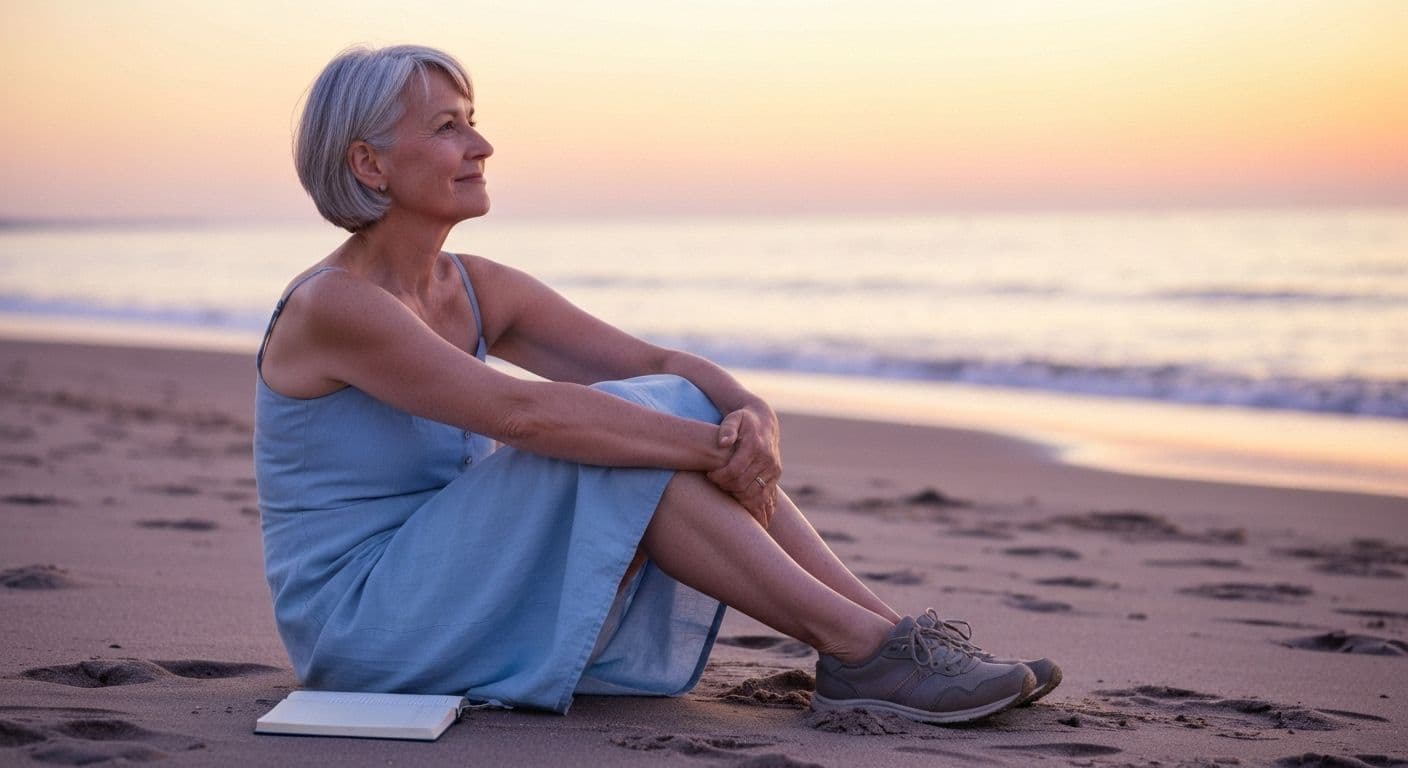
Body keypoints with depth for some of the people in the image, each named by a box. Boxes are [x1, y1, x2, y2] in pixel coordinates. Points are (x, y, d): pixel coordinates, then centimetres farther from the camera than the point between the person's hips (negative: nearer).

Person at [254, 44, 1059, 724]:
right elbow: (520, 410, -30)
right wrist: (714, 446, -27)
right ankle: (857, 647, -22)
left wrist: (752, 415, -20)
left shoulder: (478, 290, 7)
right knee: (618, 437, -22)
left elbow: (665, 364, 1)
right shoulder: (333, 305, -17)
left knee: (676, 417, -9)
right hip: (361, 621, -7)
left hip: (457, 590, 7)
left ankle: (890, 630, -15)